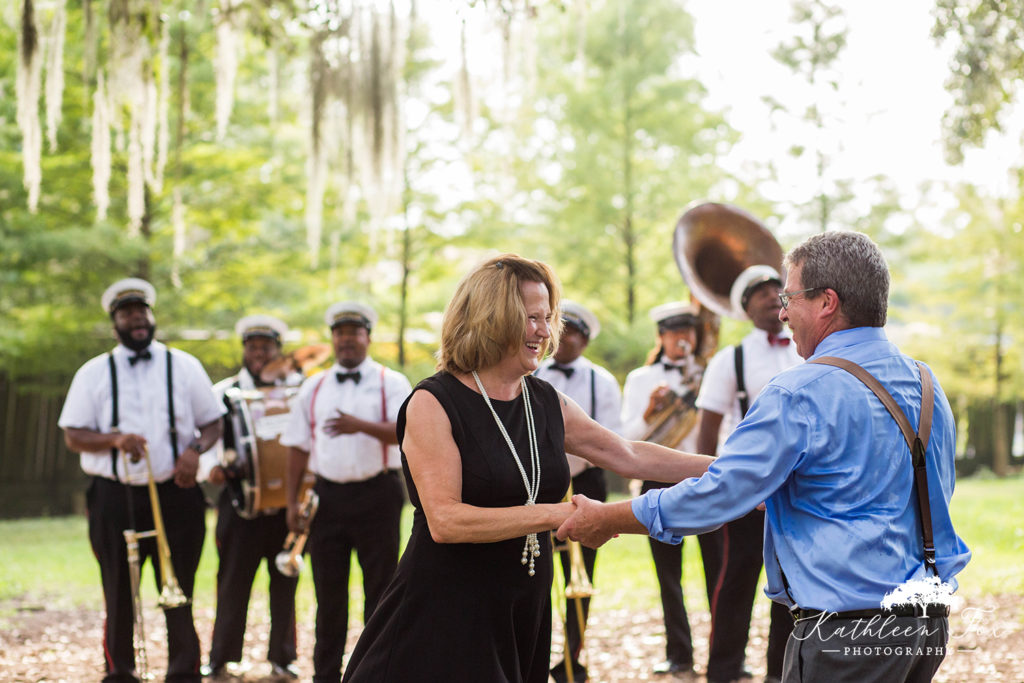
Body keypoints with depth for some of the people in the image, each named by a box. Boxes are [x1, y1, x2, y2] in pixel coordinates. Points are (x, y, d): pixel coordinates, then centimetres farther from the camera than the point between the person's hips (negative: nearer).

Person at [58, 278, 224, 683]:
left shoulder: (184, 367, 9)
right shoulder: (94, 373, 7)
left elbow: (213, 423, 10)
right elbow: (73, 436, 3)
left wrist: (195, 449, -11)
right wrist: (115, 439, -15)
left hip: (175, 494, 0)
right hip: (115, 499, 0)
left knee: (180, 593, 1)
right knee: (119, 594, 7)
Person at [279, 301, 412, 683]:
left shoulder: (391, 383, 1)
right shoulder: (314, 388, 12)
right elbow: (299, 446, 12)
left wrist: (362, 426, -31)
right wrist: (292, 501, 5)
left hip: (377, 494, -3)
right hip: (327, 494, 3)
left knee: (380, 588, 2)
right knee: (329, 591, 8)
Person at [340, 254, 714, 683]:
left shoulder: (546, 403, 8)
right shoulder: (433, 403, -11)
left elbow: (630, 457, 14)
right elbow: (445, 521, -20)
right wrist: (554, 515, -25)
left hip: (524, 616, 6)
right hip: (448, 618, -5)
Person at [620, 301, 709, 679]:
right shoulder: (640, 379, 12)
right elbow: (627, 436, 4)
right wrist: (648, 414, -13)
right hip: (660, 481, 1)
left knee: (717, 565, -4)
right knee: (668, 572, 5)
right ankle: (678, 655, 13)